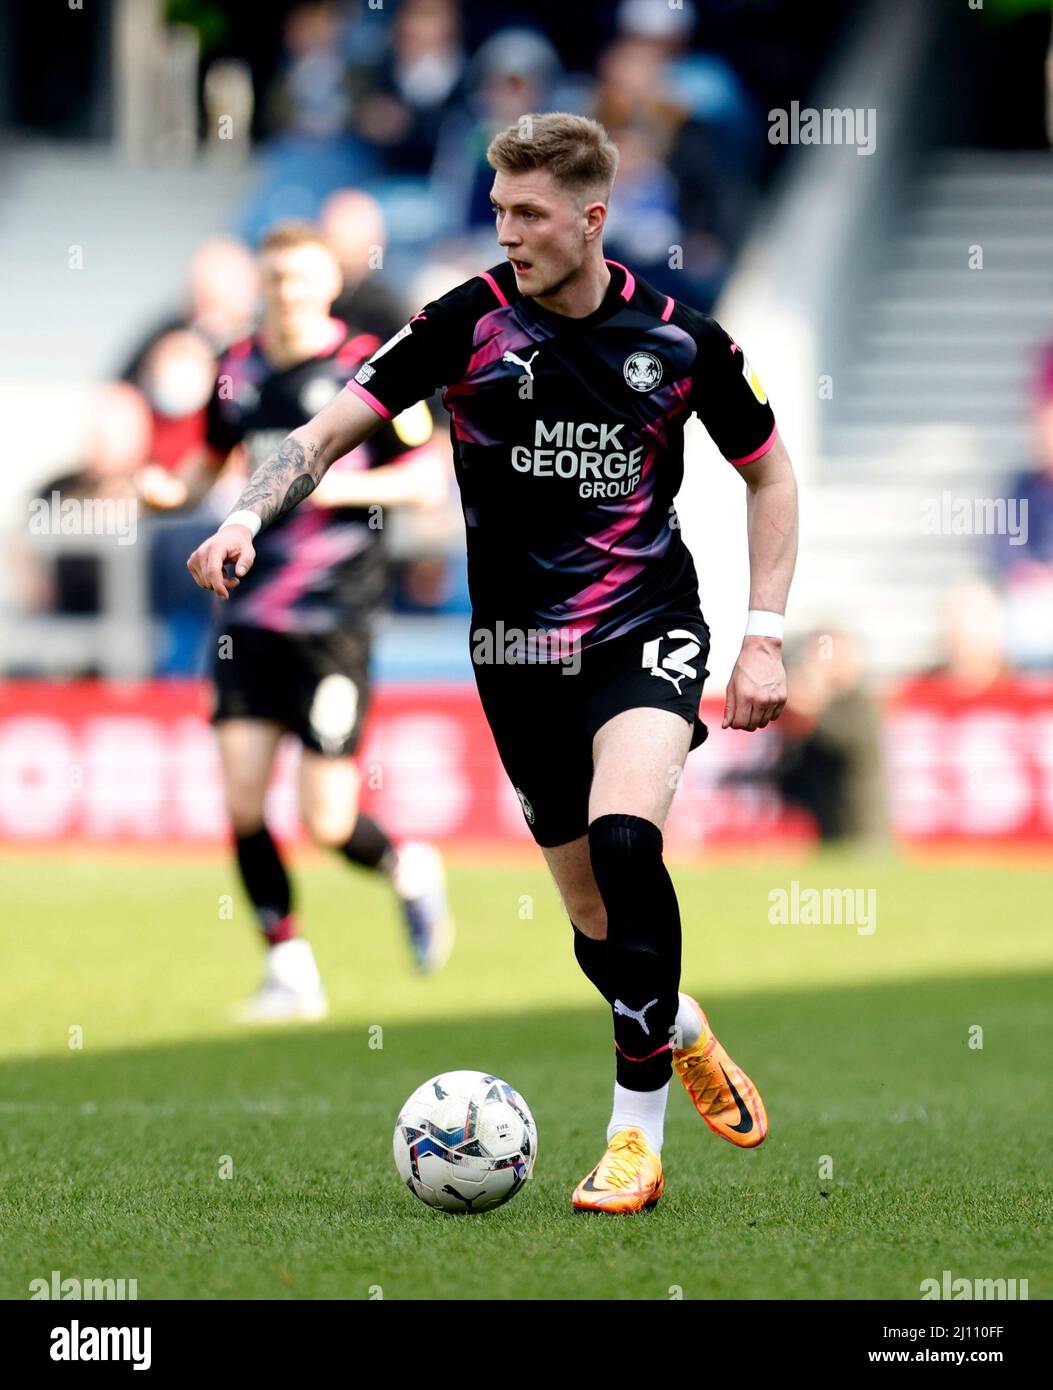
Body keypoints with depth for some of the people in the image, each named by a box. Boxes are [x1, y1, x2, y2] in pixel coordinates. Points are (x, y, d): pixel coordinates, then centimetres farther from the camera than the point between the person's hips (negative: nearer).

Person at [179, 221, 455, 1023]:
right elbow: (214, 461, 24)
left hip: (335, 618, -4)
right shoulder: (239, 371, 8)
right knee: (242, 799, -6)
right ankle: (291, 972, 6)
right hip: (252, 613, 4)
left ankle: (409, 871, 26)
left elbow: (429, 477, -5)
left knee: (327, 821, -6)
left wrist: (344, 485, -19)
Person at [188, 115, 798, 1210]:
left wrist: (764, 637, 1)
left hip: (646, 632, -2)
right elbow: (332, 428, -8)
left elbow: (769, 473, 9)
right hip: (517, 651, 2)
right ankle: (684, 1038, 42)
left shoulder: (680, 337, -5)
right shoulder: (469, 321, -6)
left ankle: (637, 1132, -18)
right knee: (594, 914, 9)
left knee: (624, 839, -27)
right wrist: (249, 515, -27)